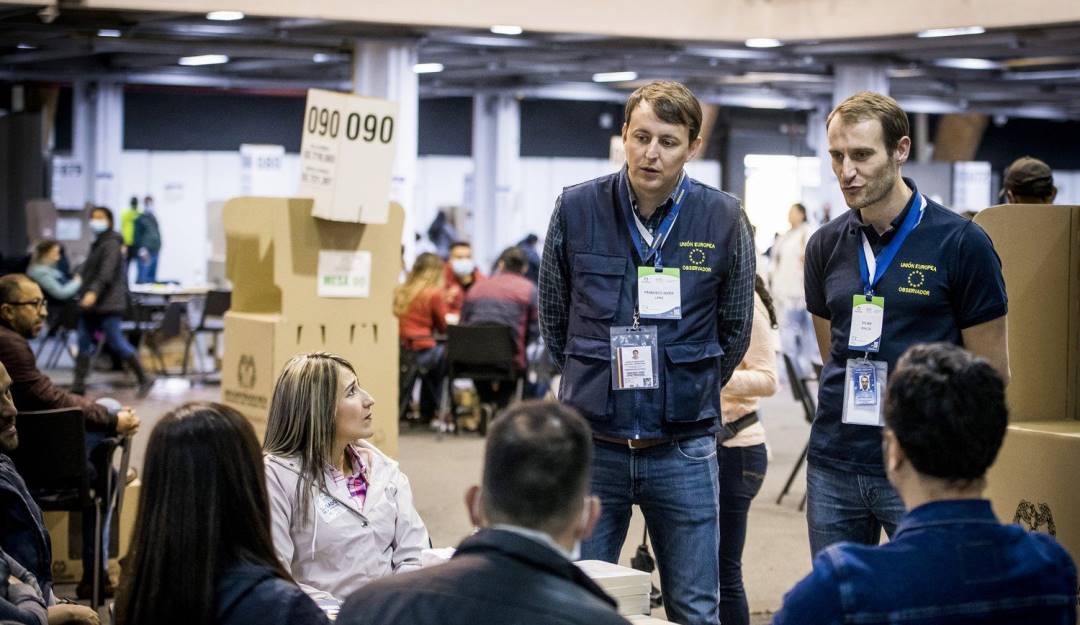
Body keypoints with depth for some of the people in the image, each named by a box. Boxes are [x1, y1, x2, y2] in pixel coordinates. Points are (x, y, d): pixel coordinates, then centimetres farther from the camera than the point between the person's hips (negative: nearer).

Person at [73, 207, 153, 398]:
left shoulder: (111, 245, -10)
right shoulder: (97, 244, 19)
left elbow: (106, 273, -24)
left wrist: (94, 292, -36)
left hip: (108, 303, -9)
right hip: (90, 304, 9)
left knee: (117, 343, -8)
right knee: (83, 342, 2)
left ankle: (144, 380, 2)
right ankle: (78, 385, 2)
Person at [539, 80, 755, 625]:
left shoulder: (722, 219, -3)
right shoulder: (577, 209, -3)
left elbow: (734, 331, 9)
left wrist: (688, 393, 10)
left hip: (683, 448, 0)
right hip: (591, 443, 1)